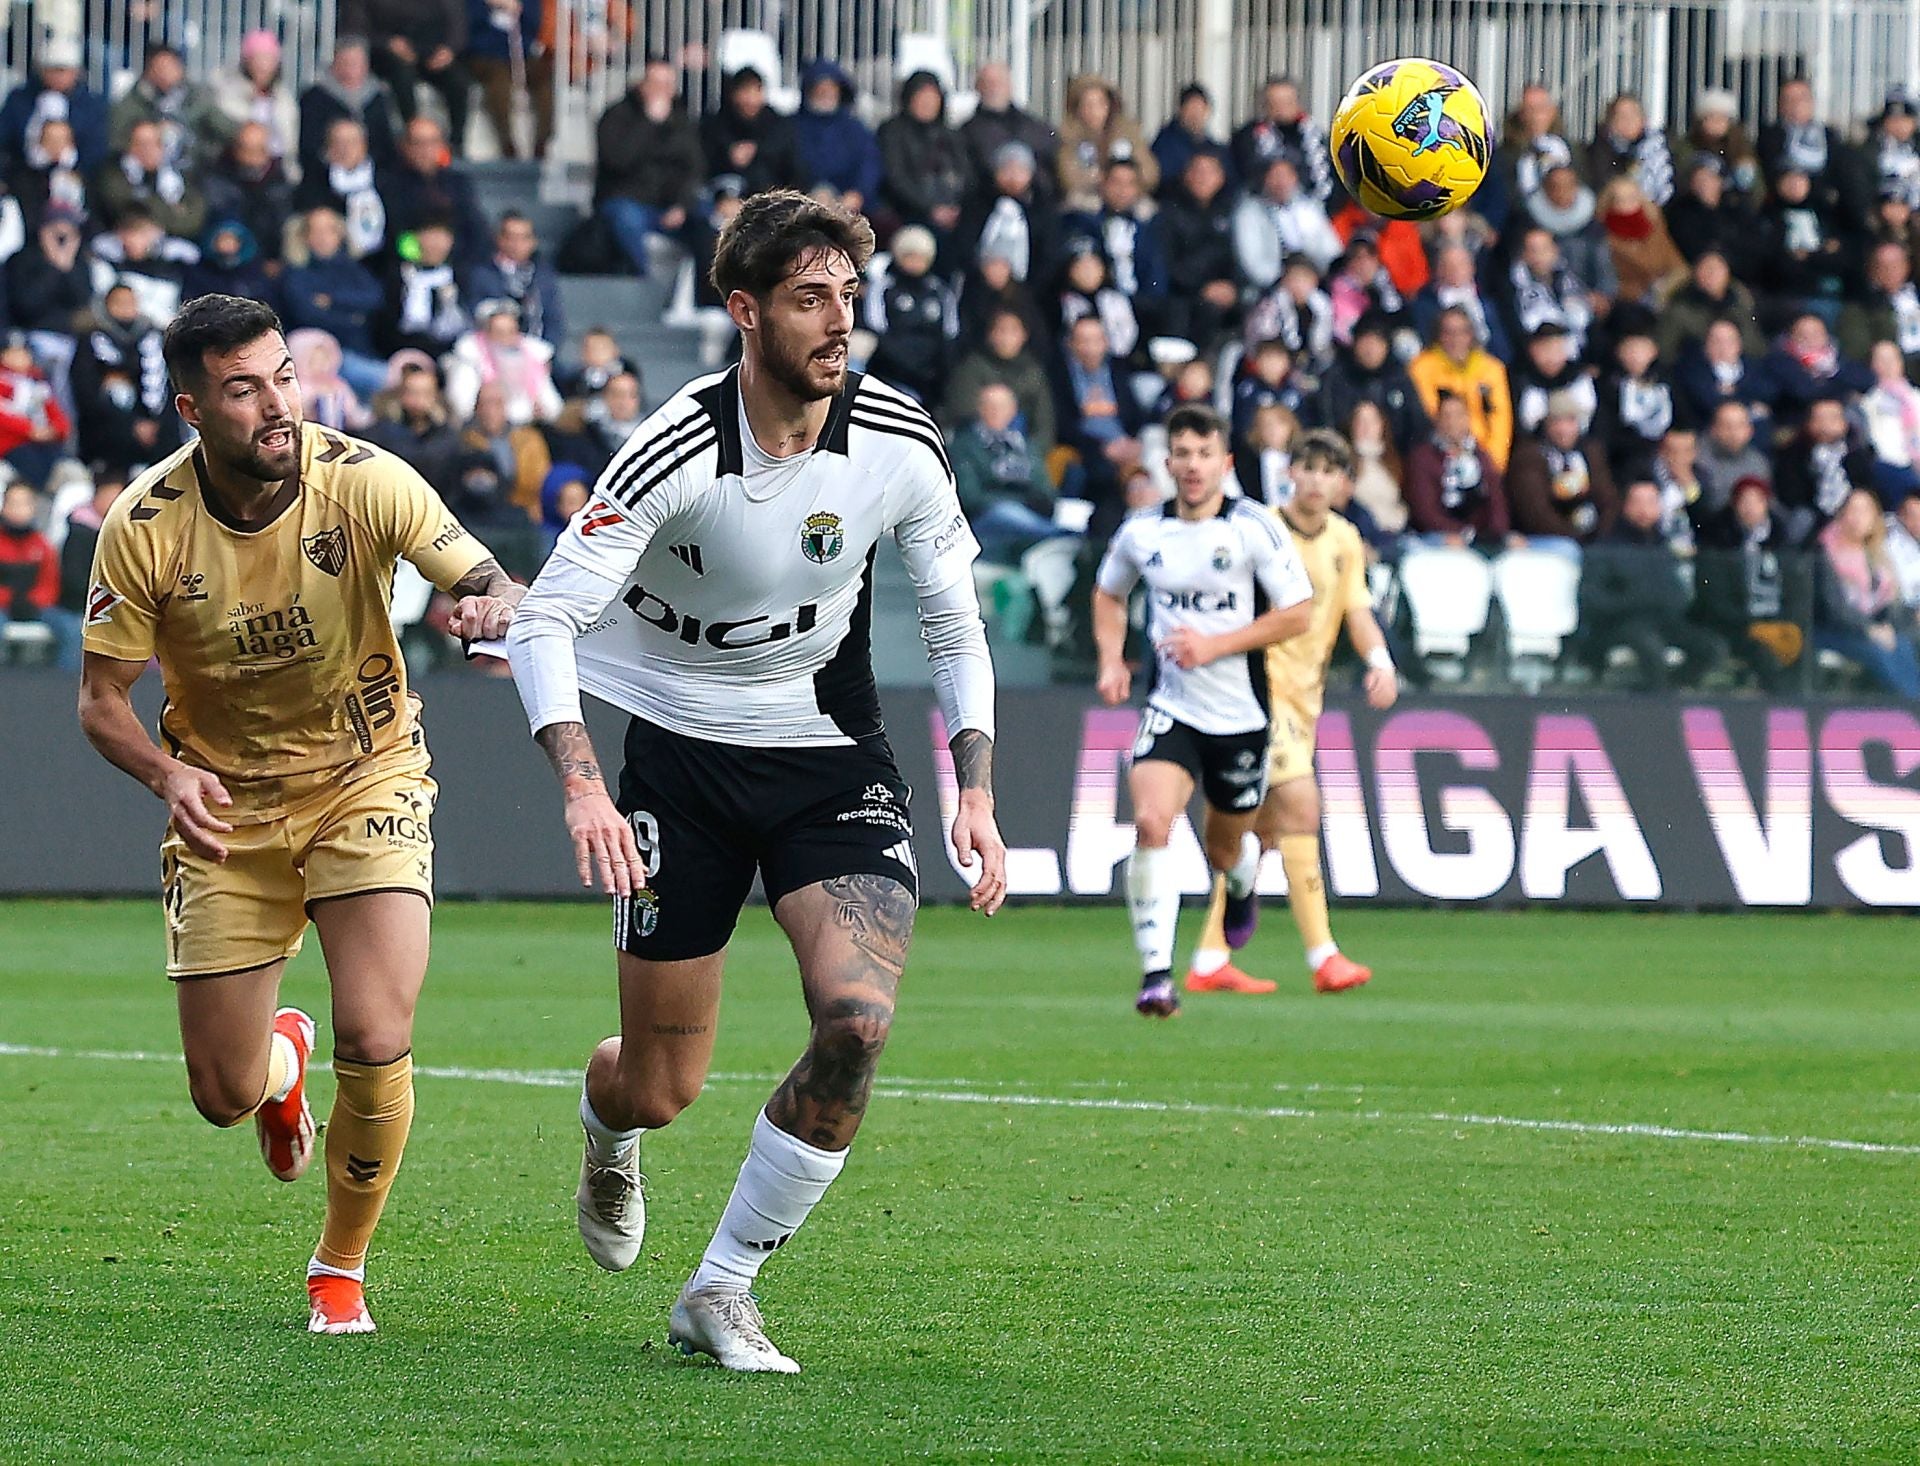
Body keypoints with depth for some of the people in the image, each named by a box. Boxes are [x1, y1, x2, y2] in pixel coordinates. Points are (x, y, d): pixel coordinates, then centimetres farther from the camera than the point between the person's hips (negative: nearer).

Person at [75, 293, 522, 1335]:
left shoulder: (364, 481, -18)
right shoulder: (144, 527, -17)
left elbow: (488, 582, -17)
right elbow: (100, 700, -8)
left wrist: (490, 607, -43)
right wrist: (167, 773, -29)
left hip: (367, 777, -1)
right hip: (224, 807, 1)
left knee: (375, 1035, -19)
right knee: (222, 1095, 1)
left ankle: (342, 1268, 7)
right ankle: (283, 1056, 43)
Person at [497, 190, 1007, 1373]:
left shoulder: (902, 444, -10)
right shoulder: (676, 453, -20)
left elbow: (956, 627, 3)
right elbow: (545, 620, -20)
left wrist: (977, 795, -7)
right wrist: (583, 787, -34)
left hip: (833, 754, 2)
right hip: (682, 754, -2)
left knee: (860, 1019, -22)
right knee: (662, 1089, 2)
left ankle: (723, 1290, -5)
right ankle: (609, 1128, 44)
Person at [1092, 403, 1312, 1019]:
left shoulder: (1254, 528, -10)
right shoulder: (1140, 533, 1)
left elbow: (1299, 613, -9)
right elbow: (1108, 593, 21)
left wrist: (1216, 645, -17)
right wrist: (1111, 661, 4)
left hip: (1241, 713, -1)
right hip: (1171, 708, 1)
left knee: (1225, 850, 14)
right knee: (1150, 822, -23)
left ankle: (1243, 876, 54)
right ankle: (1156, 974, -22)